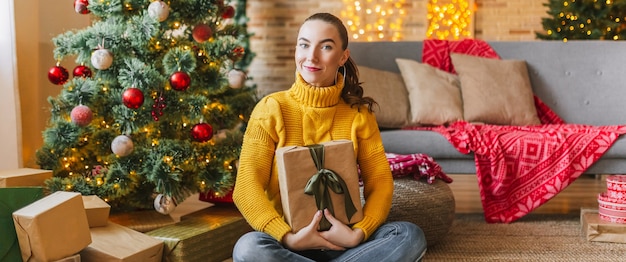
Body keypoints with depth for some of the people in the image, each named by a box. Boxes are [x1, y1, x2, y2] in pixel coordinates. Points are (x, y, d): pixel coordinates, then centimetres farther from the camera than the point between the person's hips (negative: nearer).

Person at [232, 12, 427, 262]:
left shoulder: (359, 113, 2)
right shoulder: (272, 108, -5)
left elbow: (380, 182, -1)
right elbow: (246, 187, -12)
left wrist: (358, 234, -20)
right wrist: (289, 238, -26)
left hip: (342, 240, 2)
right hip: (290, 240, -2)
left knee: (411, 236, -24)